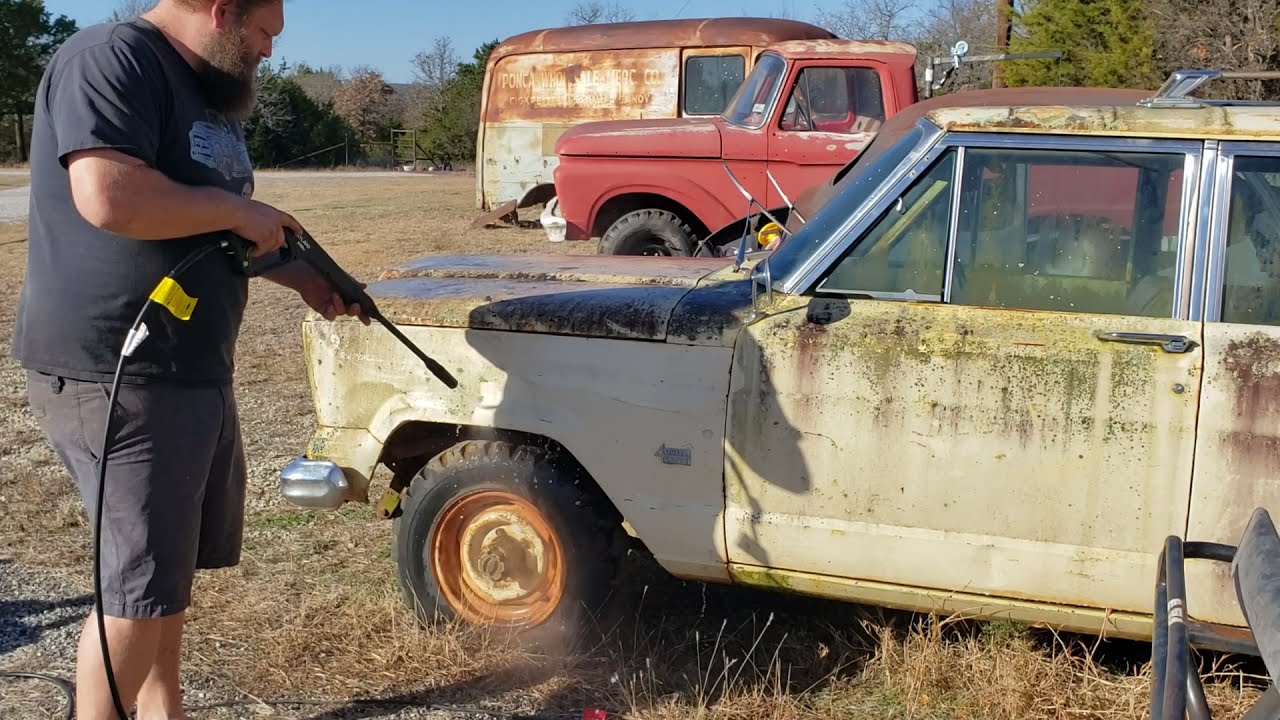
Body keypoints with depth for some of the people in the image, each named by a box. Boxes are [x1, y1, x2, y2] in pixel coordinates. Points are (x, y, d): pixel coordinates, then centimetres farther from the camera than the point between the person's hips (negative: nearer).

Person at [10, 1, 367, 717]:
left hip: (193, 368, 10)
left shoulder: (207, 89, 17)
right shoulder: (111, 59, -15)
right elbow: (110, 198, -30)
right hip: (113, 372, -10)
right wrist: (237, 209, -18)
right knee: (141, 583, -4)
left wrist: (305, 278, 21)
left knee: (174, 561, 19)